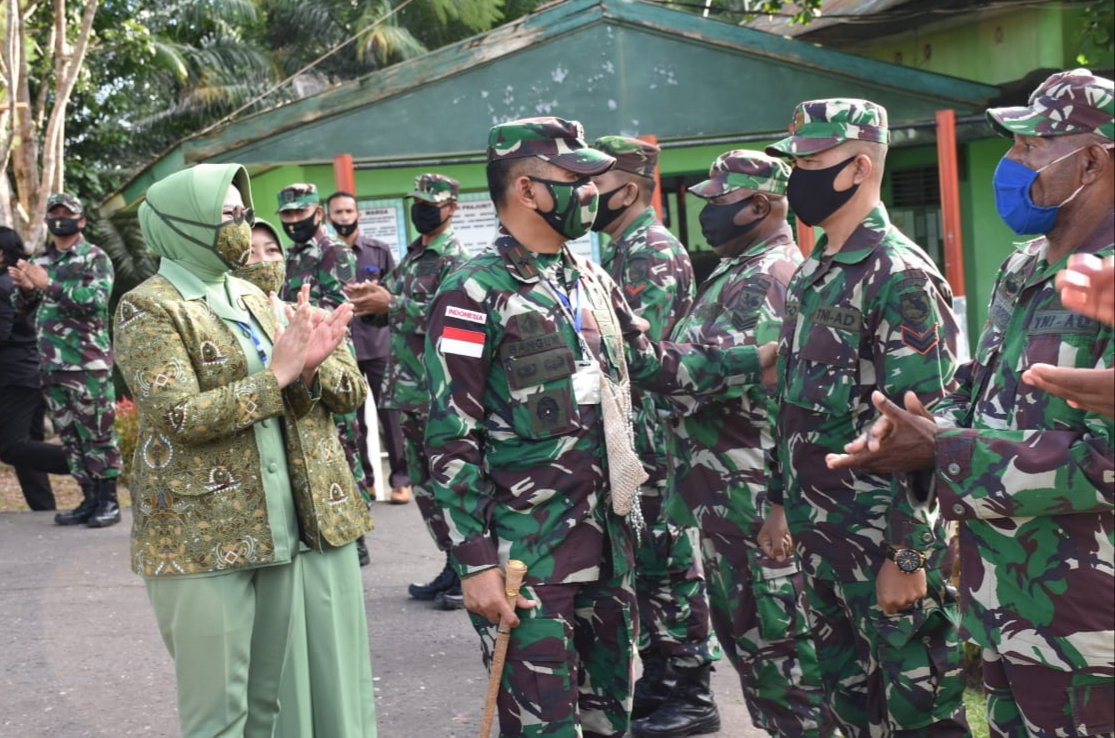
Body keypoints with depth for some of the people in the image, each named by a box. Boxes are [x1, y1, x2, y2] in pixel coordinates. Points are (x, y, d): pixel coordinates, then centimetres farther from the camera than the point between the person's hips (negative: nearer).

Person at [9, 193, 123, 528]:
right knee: (69, 436, 10)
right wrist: (25, 287, -7)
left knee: (98, 434, -2)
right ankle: (90, 499, 18)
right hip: (51, 365, 7)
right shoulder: (40, 261, 15)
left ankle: (108, 502, 5)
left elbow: (97, 301, -18)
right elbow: (22, 307, 16)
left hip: (88, 364, -6)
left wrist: (49, 284, -23)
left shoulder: (95, 258, -4)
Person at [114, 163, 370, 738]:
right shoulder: (148, 309, -6)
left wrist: (309, 368, -11)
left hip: (278, 530, 7)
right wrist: (278, 374, -18)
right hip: (200, 538, -6)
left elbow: (352, 388, 11)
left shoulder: (254, 300, 15)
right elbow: (181, 415, -19)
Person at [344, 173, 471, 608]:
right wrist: (369, 300, -1)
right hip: (409, 391, 9)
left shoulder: (455, 258, -8)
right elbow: (393, 312, 21)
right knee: (424, 485, 13)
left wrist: (391, 303, -22)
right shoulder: (412, 257, 18)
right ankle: (454, 567, 22)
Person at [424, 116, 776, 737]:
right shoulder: (474, 296, -12)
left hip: (609, 543, 7)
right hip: (527, 555, -7)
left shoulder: (592, 282, 11)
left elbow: (652, 364, 23)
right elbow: (453, 443, -14)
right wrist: (476, 563, -17)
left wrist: (753, 361, 15)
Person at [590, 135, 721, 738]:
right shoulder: (622, 251, 16)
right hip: (628, 439, 9)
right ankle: (659, 678, 24)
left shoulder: (654, 252, -15)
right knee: (644, 562, 14)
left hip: (655, 438, -9)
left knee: (669, 563, -2)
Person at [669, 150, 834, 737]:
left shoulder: (770, 276, -16)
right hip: (724, 481, 11)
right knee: (739, 616, 17)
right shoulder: (742, 270, 16)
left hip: (751, 485, -11)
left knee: (771, 623, -3)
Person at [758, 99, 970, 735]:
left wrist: (910, 557, -20)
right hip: (820, 537, 9)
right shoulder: (811, 275, 12)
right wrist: (780, 502, 19)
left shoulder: (901, 277, -16)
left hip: (886, 541, -9)